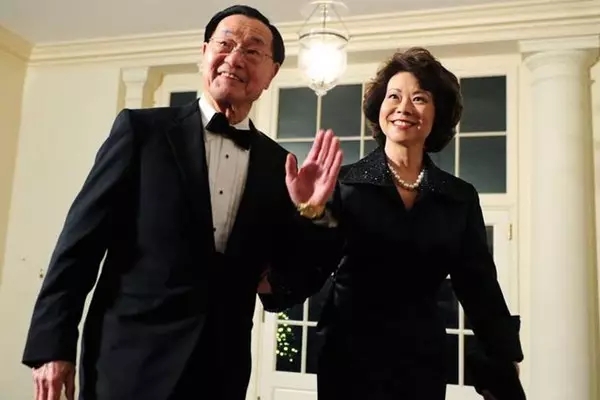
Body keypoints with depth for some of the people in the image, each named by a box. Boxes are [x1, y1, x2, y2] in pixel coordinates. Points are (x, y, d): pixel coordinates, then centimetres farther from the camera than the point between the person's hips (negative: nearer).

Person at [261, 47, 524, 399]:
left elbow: (481, 291, 4)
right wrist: (270, 282, -30)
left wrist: (507, 371, 2)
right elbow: (310, 269, -10)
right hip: (349, 357, -2)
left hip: (424, 360, 3)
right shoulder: (343, 182, -5)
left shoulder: (461, 197, 2)